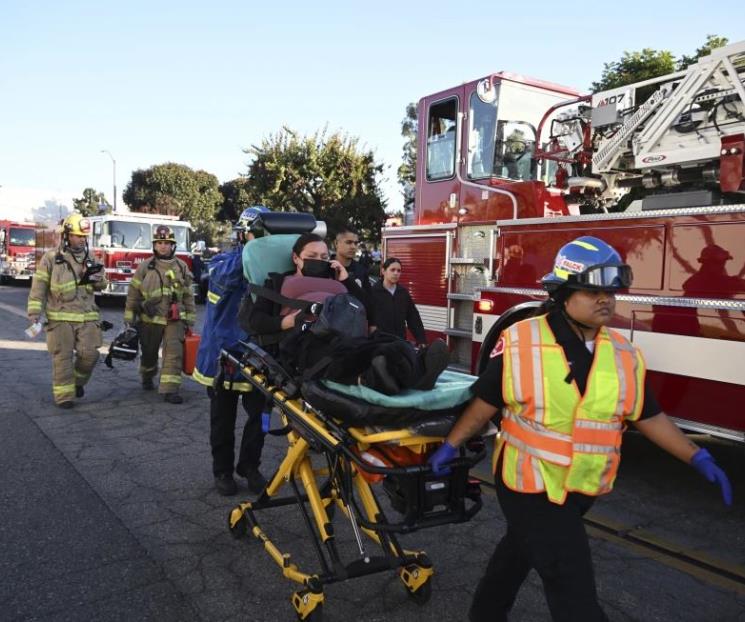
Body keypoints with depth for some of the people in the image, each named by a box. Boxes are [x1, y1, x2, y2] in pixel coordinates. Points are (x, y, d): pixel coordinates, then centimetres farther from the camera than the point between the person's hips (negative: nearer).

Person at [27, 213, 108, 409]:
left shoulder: (89, 258, 10)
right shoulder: (51, 258, -2)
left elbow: (101, 285, 19)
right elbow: (38, 288, -2)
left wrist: (97, 277, -4)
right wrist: (34, 313, -8)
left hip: (87, 317, 3)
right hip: (60, 317, -3)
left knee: (89, 354, -1)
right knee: (62, 357, 1)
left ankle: (78, 381, 26)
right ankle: (64, 395, 10)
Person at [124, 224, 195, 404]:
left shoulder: (182, 267, 4)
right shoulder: (145, 267, 0)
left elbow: (188, 295, 7)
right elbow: (133, 294, 3)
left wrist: (190, 320, 5)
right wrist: (129, 318, 1)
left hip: (175, 319, 0)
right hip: (150, 319, 0)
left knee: (174, 352, -10)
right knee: (149, 353, 15)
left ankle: (170, 389, -8)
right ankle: (147, 378, 42)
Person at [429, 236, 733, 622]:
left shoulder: (624, 355, -4)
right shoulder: (520, 343, -17)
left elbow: (649, 416, 4)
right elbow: (486, 403, -9)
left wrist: (697, 458, -2)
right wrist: (451, 445, -6)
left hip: (581, 488, 5)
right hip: (531, 485, -5)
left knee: (521, 549, 26)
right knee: (573, 591, -2)